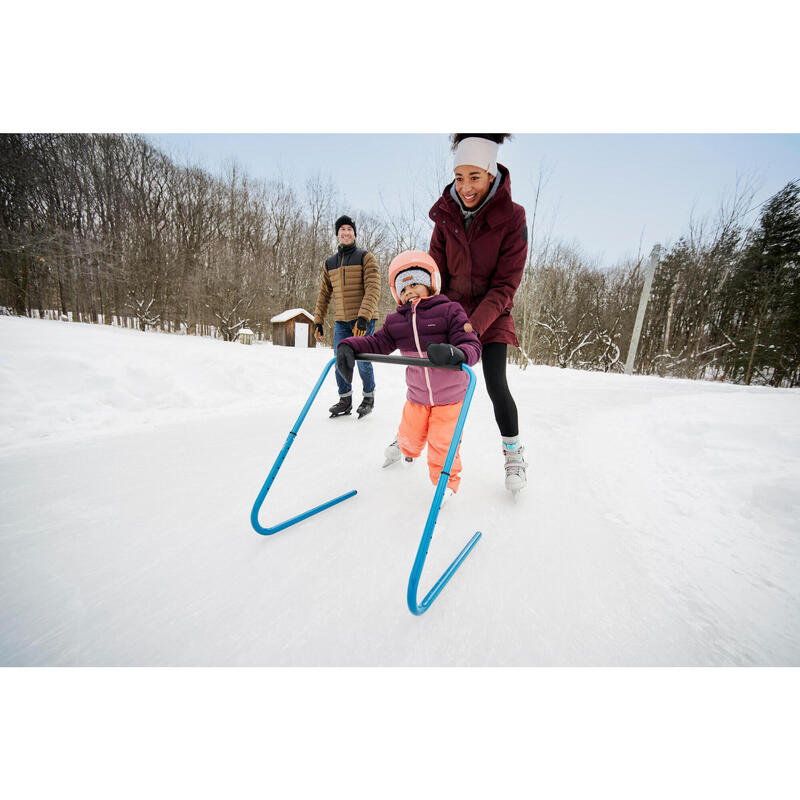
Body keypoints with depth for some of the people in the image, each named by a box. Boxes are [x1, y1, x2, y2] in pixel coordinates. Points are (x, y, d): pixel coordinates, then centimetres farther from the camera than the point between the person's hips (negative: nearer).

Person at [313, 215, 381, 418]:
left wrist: (363, 317, -23)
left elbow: (373, 289, -11)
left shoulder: (366, 257, 1)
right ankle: (345, 400, 16)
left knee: (362, 360, -5)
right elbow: (324, 294, 19)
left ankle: (369, 397, 16)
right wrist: (318, 322, 12)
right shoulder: (329, 263, 16)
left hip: (363, 319, -4)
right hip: (341, 321, 4)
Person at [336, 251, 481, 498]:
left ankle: (447, 481, 29)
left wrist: (454, 353, -43)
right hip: (417, 396, 4)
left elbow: (472, 346, -20)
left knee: (442, 446, -2)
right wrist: (349, 346, -18)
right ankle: (405, 448, 60)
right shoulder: (396, 321, 0)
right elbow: (377, 343, 0)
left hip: (450, 396, -4)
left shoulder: (449, 311, -13)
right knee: (410, 436, 21)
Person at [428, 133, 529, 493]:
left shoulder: (512, 217, -13)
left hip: (491, 314, -3)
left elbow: (505, 285, -17)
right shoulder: (446, 215, -3)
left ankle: (514, 454, 10)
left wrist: (475, 325, -29)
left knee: (495, 383, -13)